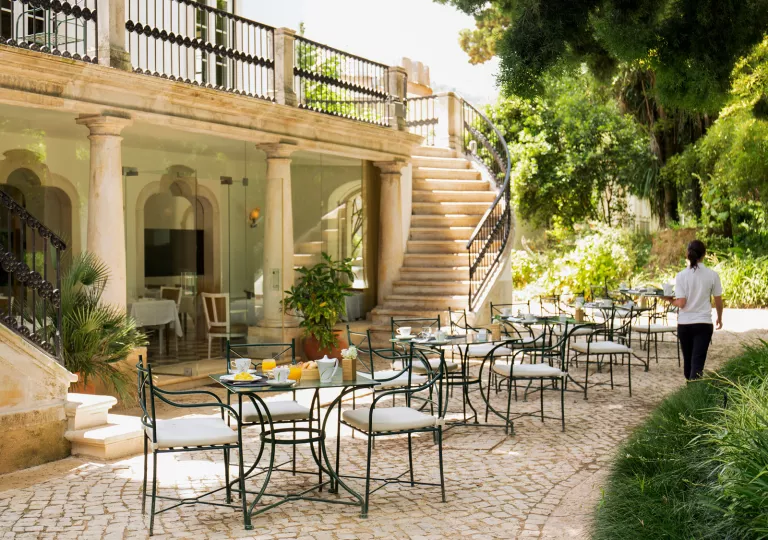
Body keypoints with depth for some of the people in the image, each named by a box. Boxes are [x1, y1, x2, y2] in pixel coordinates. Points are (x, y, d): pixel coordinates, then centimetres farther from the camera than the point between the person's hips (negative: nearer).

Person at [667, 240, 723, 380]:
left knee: (688, 359, 17)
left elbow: (681, 303, -11)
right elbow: (718, 301, 2)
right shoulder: (712, 275, -5)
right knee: (697, 361, -2)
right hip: (703, 323, -1)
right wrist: (719, 318, 19)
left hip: (684, 323, 1)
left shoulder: (681, 276, -7)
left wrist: (671, 300, 10)